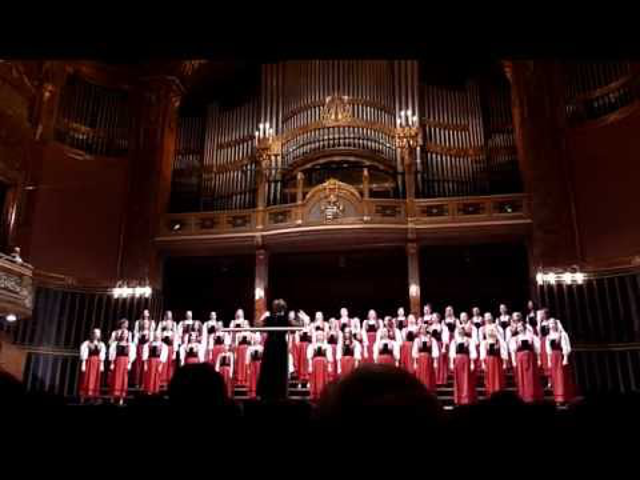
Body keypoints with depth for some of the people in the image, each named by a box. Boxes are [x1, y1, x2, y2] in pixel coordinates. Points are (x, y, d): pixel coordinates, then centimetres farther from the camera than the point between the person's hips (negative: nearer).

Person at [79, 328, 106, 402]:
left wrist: (102, 364, 4)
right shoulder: (86, 343, 0)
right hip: (89, 362, -4)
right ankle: (83, 397, 1)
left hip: (97, 364, 4)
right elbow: (83, 355, -5)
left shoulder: (101, 344, 12)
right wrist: (83, 364, -11)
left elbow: (102, 356, 10)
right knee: (86, 380, -3)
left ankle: (93, 397, 5)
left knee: (96, 380, 2)